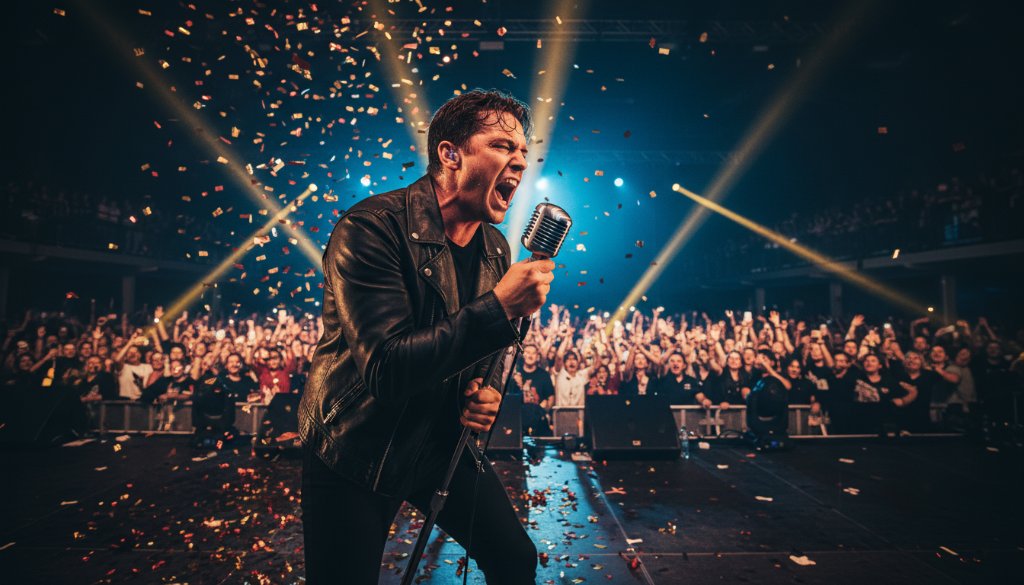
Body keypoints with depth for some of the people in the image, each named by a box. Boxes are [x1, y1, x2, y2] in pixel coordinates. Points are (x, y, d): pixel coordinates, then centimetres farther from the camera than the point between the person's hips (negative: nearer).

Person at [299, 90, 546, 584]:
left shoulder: (496, 250, -1)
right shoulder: (371, 228, -23)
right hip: (355, 455, -5)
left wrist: (486, 393, -10)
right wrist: (500, 307, -34)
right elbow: (386, 369, -31)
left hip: (444, 444, 6)